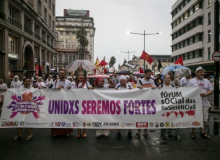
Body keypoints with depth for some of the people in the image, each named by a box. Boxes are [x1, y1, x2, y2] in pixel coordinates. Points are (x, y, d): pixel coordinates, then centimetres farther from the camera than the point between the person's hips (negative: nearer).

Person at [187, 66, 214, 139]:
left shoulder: (206, 81, 10)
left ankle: (202, 132, 24)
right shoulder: (192, 81, -2)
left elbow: (211, 90, 9)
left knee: (204, 118, 11)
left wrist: (206, 93, -10)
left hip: (205, 103, 4)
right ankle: (193, 132, 15)